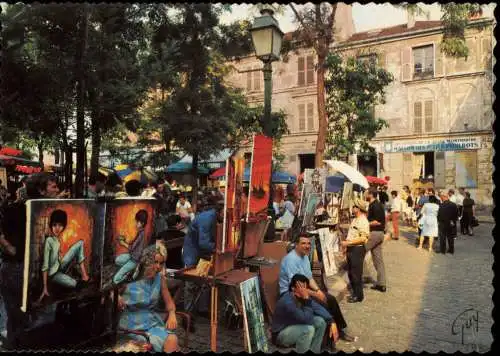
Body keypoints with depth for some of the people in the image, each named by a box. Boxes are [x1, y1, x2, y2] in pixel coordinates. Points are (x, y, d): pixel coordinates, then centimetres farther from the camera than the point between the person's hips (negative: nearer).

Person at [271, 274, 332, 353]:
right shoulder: (287, 302, -34)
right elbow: (308, 320, -32)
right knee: (309, 329, -30)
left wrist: (332, 322, -18)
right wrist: (306, 299, -38)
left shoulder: (301, 296, -11)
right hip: (280, 334, -8)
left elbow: (318, 308, -5)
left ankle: (314, 352, 5)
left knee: (321, 321, -8)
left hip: (295, 325, 8)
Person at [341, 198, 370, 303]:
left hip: (358, 249, -9)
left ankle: (358, 296, 12)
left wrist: (348, 242, -22)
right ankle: (355, 293, 29)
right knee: (350, 272, 16)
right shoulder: (354, 220, 13)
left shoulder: (363, 221, -16)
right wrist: (346, 242, 10)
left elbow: (363, 238, -21)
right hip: (351, 249, 9)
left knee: (356, 273, -1)